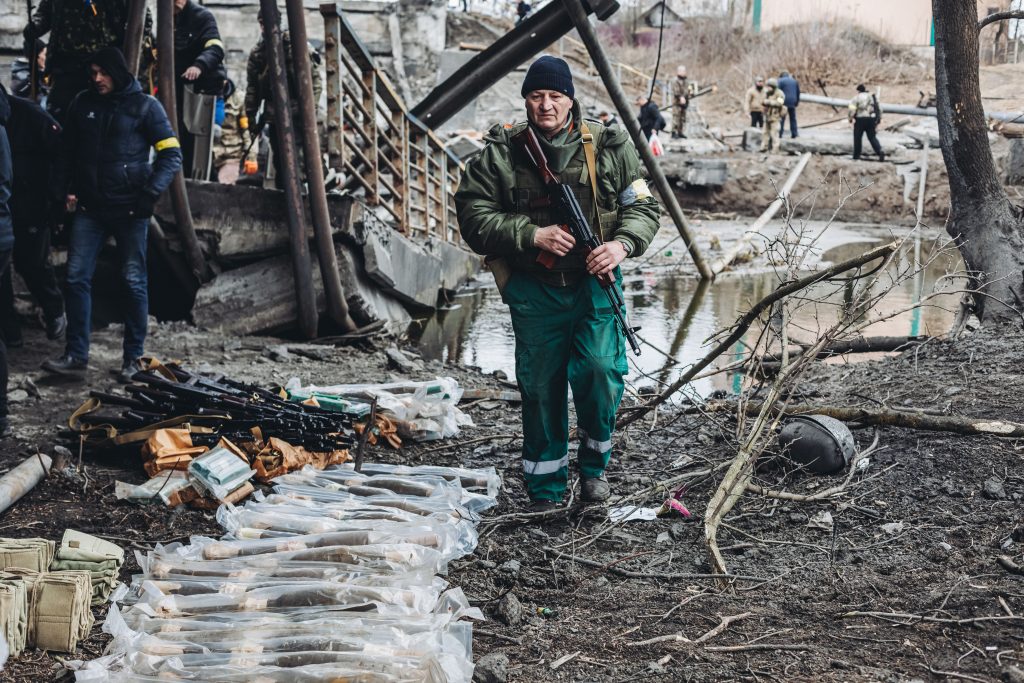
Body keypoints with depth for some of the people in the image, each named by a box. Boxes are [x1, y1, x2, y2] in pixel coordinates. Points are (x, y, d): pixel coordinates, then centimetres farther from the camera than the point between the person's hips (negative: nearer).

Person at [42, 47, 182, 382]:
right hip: (89, 207, 4)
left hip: (130, 210, -4)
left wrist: (150, 192, -16)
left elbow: (171, 154, -5)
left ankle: (133, 357, 11)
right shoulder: (82, 104, 8)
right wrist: (68, 188, 6)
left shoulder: (144, 106, -4)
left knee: (134, 281, 2)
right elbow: (67, 150, 19)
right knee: (77, 277, -2)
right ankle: (76, 355, 3)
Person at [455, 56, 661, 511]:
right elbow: (474, 214, -5)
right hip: (534, 289, 0)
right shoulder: (501, 153, -1)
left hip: (594, 283, 0)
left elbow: (642, 205, 8)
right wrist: (532, 235, -16)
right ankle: (545, 488, 19)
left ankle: (594, 464, 15)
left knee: (601, 371, -13)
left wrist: (622, 243, -13)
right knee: (540, 387, 4)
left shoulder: (607, 147, 3)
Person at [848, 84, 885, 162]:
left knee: (857, 137, 7)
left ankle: (856, 155, 10)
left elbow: (851, 109, -11)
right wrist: (879, 118, 21)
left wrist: (850, 118, 3)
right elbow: (879, 108, 15)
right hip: (871, 119, 5)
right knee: (872, 137, 7)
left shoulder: (857, 97, -2)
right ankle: (880, 152, -11)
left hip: (860, 119, -5)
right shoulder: (872, 97, 15)